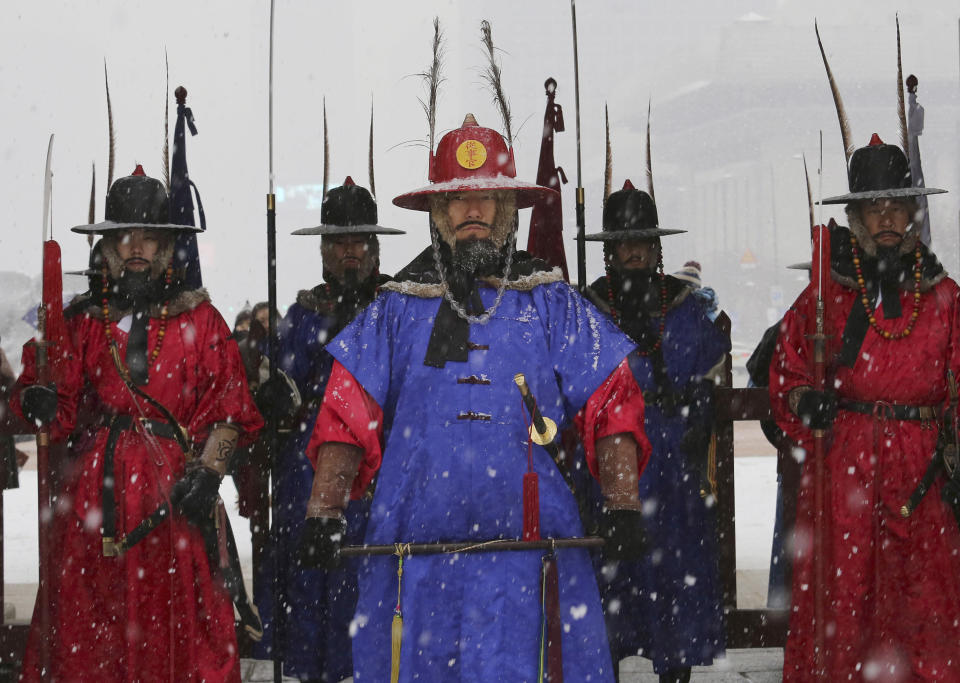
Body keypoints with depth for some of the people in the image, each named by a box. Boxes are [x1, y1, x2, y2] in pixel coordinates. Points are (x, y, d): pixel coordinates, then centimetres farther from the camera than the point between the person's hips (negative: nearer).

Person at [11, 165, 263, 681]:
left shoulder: (198, 318, 5)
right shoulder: (87, 321, 12)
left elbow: (230, 409, 1)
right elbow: (60, 412, 12)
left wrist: (207, 473, -13)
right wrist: (38, 401, -12)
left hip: (174, 482, -2)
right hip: (99, 486, 3)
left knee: (178, 615, -4)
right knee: (87, 615, 1)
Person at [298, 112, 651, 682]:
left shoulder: (552, 306, 10)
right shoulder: (397, 310, 12)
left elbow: (612, 406, 6)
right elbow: (345, 416, 8)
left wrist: (622, 506, -6)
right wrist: (324, 513, -4)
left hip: (531, 545, -1)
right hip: (415, 545, 1)